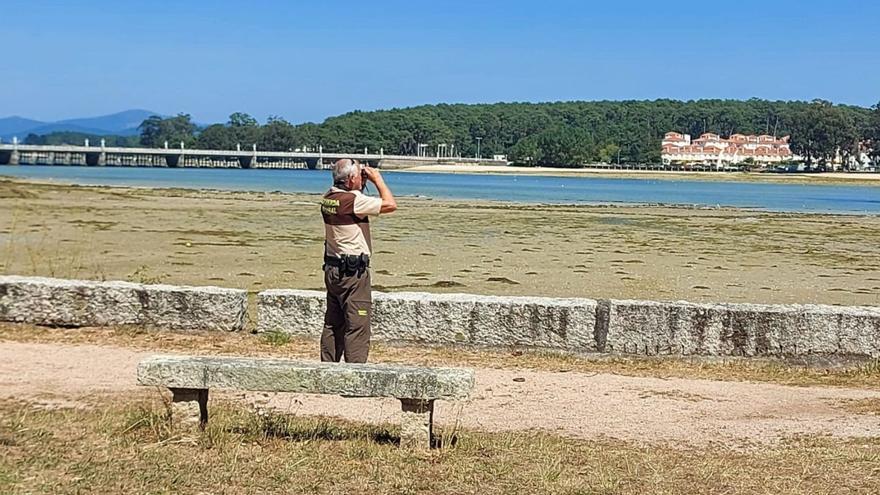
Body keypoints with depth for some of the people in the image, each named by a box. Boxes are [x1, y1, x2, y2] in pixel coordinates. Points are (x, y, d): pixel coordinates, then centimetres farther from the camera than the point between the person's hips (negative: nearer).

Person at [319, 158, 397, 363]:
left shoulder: (328, 198, 7)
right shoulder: (352, 200, -19)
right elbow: (390, 204, -17)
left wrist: (363, 184, 15)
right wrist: (377, 179, -6)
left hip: (332, 268, 9)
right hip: (353, 271, -9)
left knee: (333, 324, 15)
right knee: (357, 325, -4)